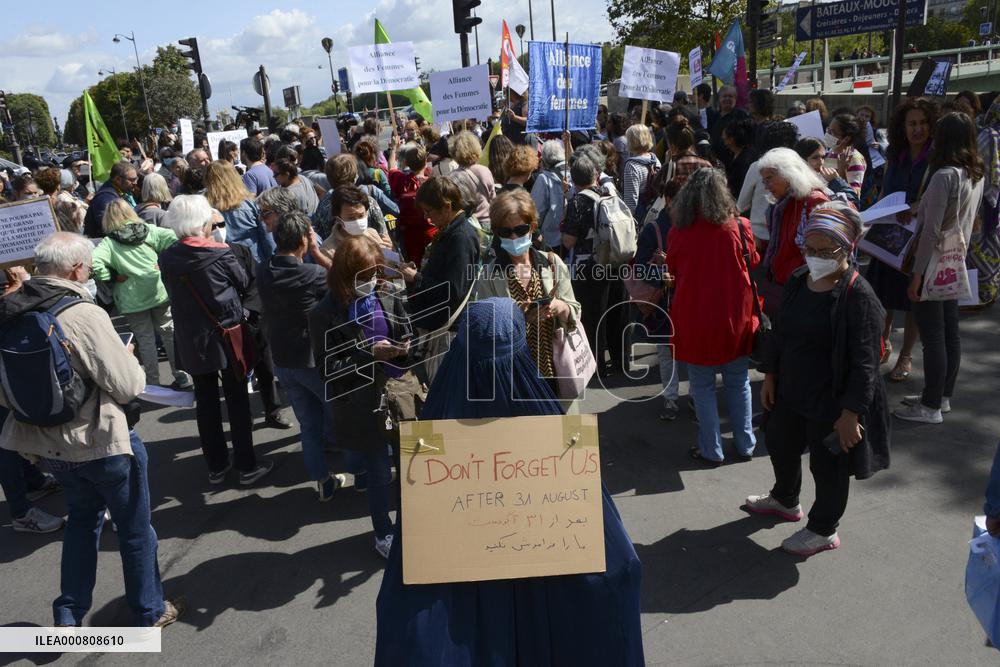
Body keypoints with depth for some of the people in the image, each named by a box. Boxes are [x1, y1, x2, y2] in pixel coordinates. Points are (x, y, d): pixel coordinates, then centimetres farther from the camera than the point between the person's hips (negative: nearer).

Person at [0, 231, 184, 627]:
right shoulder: (84, 314, -24)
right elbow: (129, 386, -20)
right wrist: (128, 357, 0)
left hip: (46, 443, 7)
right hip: (102, 443, -7)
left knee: (83, 518, 27)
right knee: (135, 528, 13)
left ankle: (69, 615, 35)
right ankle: (149, 612, 29)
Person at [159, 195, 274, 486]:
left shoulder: (167, 258, -7)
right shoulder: (220, 253, -17)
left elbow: (173, 292, 7)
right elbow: (243, 282, 0)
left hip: (191, 340, 3)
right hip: (227, 336, -3)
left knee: (206, 402, 14)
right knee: (237, 401, 8)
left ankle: (216, 466, 25)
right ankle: (247, 466, 15)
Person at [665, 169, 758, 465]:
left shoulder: (678, 232, -9)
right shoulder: (738, 227, -9)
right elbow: (754, 266, 6)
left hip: (694, 318, -1)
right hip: (735, 317, 1)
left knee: (702, 385, 11)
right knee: (738, 382, 16)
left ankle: (711, 449, 17)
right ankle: (745, 444, 27)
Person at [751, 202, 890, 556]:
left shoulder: (859, 296, -22)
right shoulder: (797, 281, -1)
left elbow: (864, 363, -22)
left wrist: (851, 413, -22)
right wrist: (770, 375, 10)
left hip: (832, 401, -7)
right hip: (790, 390, 8)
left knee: (828, 465, 11)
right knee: (780, 445, 25)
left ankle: (823, 530, 34)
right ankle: (785, 499, 53)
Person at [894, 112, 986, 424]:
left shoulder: (944, 175, -20)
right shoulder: (977, 175, 7)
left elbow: (931, 231, -22)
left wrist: (916, 275, -18)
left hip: (935, 264, -9)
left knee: (932, 336, -2)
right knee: (950, 332, 15)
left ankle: (931, 407, 6)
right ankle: (943, 396, 27)